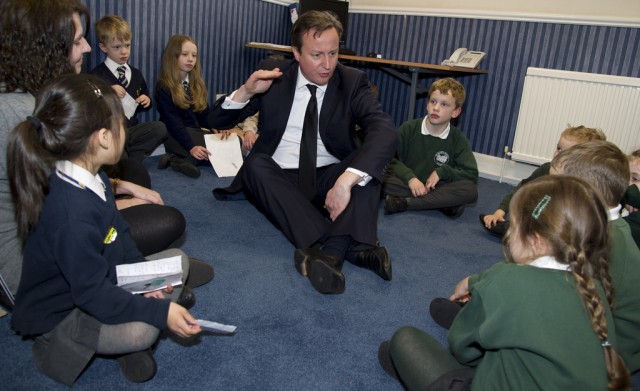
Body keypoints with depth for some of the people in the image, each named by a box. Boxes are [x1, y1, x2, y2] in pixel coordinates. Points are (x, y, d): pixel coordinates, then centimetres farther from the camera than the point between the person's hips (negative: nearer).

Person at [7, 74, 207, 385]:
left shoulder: (91, 177, -7)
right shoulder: (73, 213, -37)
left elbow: (119, 233, 3)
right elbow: (94, 294, -31)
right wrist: (160, 312, -28)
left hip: (100, 278, 9)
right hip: (59, 312, -9)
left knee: (177, 259, 5)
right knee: (140, 330, -32)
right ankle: (57, 348, -2)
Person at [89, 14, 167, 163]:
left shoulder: (136, 74, 15)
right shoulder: (96, 76, -3)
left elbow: (144, 102, 27)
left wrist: (147, 100, 4)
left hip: (131, 129, 6)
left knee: (160, 128, -24)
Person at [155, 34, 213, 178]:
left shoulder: (197, 83, 11)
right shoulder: (163, 87, -9)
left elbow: (205, 113, 10)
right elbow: (172, 121, -18)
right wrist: (191, 147, -31)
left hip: (197, 131, 8)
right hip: (175, 135, -8)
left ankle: (180, 159, -19)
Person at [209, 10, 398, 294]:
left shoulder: (352, 82, -3)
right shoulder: (273, 72, 0)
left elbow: (385, 132, -22)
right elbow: (219, 121, 2)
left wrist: (346, 180, -38)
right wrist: (246, 91, -20)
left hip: (329, 178, -1)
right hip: (280, 179, 1)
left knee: (368, 163, -27)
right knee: (255, 165, -31)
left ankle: (331, 250, -48)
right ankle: (349, 246, -43)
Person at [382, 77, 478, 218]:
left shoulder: (458, 139, -2)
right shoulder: (408, 128, -2)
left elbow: (472, 175, -5)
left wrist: (442, 171, -15)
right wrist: (410, 177, -20)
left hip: (436, 189, 1)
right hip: (405, 184, 0)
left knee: (470, 190, -28)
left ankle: (404, 203, -27)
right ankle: (441, 202, -23)